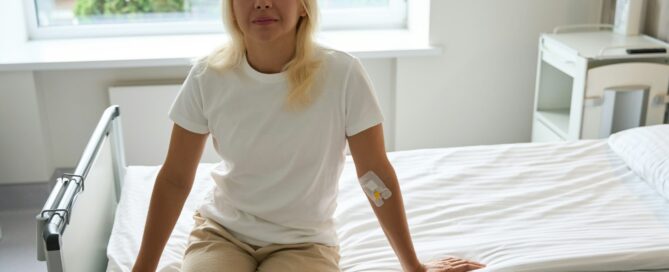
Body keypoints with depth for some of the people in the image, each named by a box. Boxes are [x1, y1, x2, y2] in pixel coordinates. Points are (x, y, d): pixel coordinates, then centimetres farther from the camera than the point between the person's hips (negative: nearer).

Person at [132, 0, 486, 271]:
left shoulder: (342, 74, -17)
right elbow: (175, 179, -3)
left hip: (303, 242, -1)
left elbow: (377, 174, -9)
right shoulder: (208, 77, -11)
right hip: (221, 231, 2)